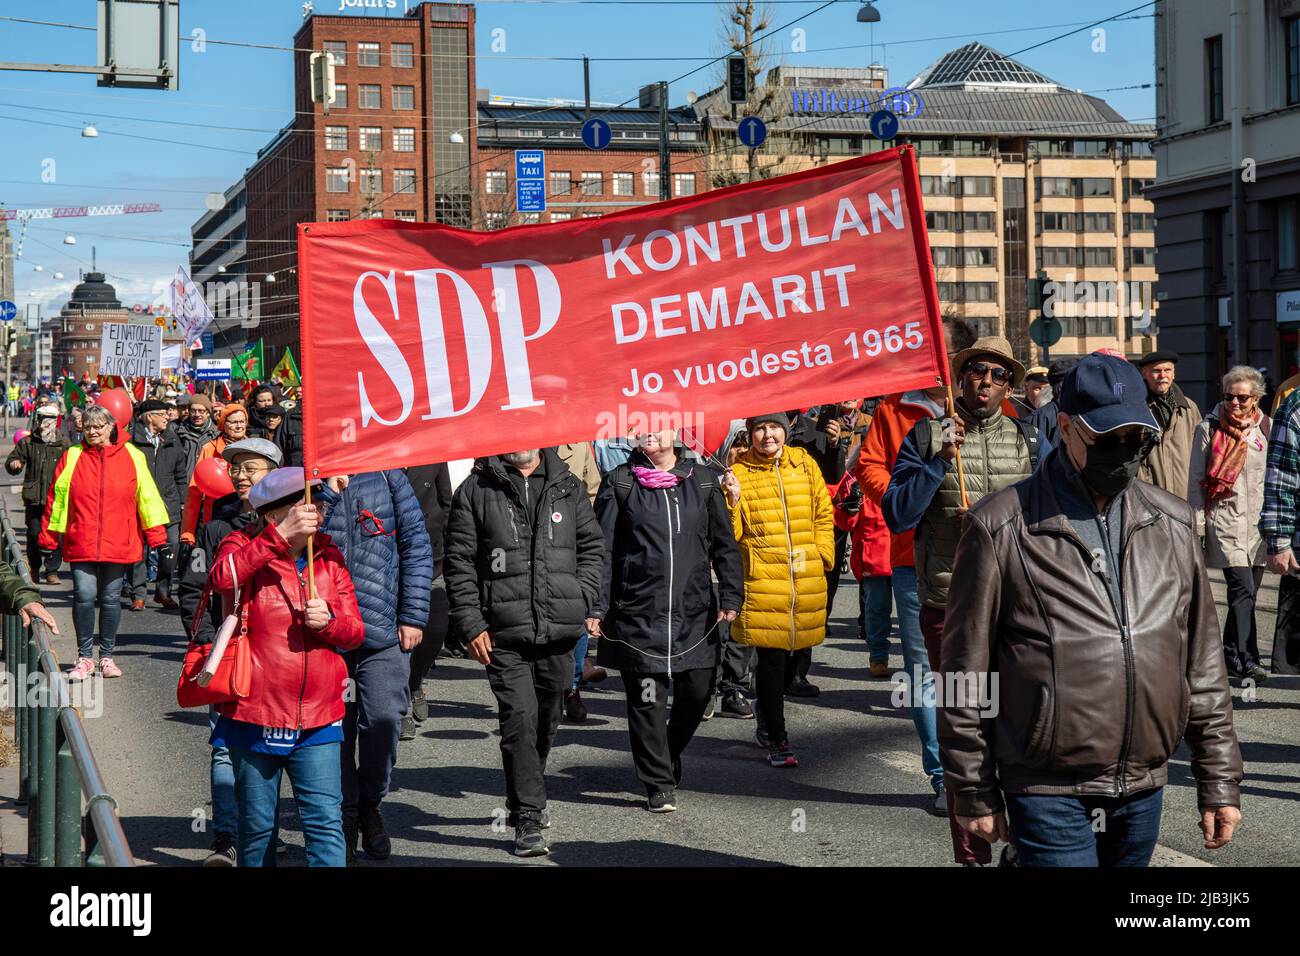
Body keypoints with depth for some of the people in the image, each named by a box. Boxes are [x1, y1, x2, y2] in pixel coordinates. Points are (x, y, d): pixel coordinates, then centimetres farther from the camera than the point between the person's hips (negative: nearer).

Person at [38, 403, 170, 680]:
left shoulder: (131, 456, 3)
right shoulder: (72, 457, 4)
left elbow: (147, 496, 4)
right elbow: (55, 498, 8)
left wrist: (156, 534, 1)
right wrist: (48, 537, 7)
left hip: (118, 543, 0)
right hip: (81, 544, 0)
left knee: (111, 599, 7)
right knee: (84, 596, -9)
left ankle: (106, 656, 22)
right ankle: (85, 657, 5)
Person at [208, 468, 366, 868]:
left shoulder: (328, 557, 9)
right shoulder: (244, 547, -2)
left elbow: (356, 631, 10)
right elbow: (222, 578, -28)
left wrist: (328, 621, -12)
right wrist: (280, 536, -32)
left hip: (317, 719, 2)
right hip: (254, 715, -2)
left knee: (326, 820, -5)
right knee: (256, 824, 10)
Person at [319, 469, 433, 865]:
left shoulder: (385, 475, 6)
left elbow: (416, 545, 6)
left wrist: (413, 615, 0)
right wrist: (327, 493, -16)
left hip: (384, 629, -1)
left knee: (383, 720, -13)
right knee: (336, 728, 5)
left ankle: (371, 803, 13)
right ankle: (346, 821, 21)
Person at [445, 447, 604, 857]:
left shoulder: (568, 488, 12)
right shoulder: (475, 491, 3)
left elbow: (592, 547, 15)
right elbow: (460, 562, 2)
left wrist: (585, 603, 2)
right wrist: (470, 623, -5)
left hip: (559, 633, 4)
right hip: (504, 634, -3)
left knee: (546, 719, 15)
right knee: (519, 718, -12)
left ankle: (525, 797, 37)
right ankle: (528, 820, -7)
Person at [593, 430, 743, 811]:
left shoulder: (702, 479, 9)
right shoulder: (619, 482, 3)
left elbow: (724, 543, 11)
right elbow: (602, 549, 1)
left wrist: (730, 595, 2)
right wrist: (597, 606, -6)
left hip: (694, 609, 3)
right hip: (638, 613, -3)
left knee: (698, 691, 5)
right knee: (646, 700, -1)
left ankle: (669, 754, 33)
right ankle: (659, 784, 10)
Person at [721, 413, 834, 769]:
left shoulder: (804, 463, 9)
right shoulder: (738, 472, 0)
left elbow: (823, 514, 17)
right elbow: (729, 533, -2)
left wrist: (822, 555, 9)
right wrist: (733, 499, -17)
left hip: (806, 578, 4)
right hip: (762, 577, -4)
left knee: (792, 653, 13)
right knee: (771, 656, -6)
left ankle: (766, 713, 38)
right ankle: (777, 741, 1)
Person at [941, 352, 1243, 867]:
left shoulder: (1171, 523, 9)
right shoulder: (1002, 526, -5)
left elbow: (1203, 662, 13)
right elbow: (966, 670, -3)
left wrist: (1219, 780, 10)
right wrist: (974, 793, -2)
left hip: (1143, 789, 5)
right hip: (1049, 792, -4)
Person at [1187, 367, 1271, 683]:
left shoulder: (1266, 428, 9)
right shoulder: (1209, 429, 0)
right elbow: (1196, 481, 2)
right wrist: (1197, 526, -3)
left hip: (1259, 522, 4)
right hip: (1225, 521, -4)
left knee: (1247, 592, 7)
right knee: (1242, 589, -14)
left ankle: (1231, 655, 19)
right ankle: (1246, 659, -16)